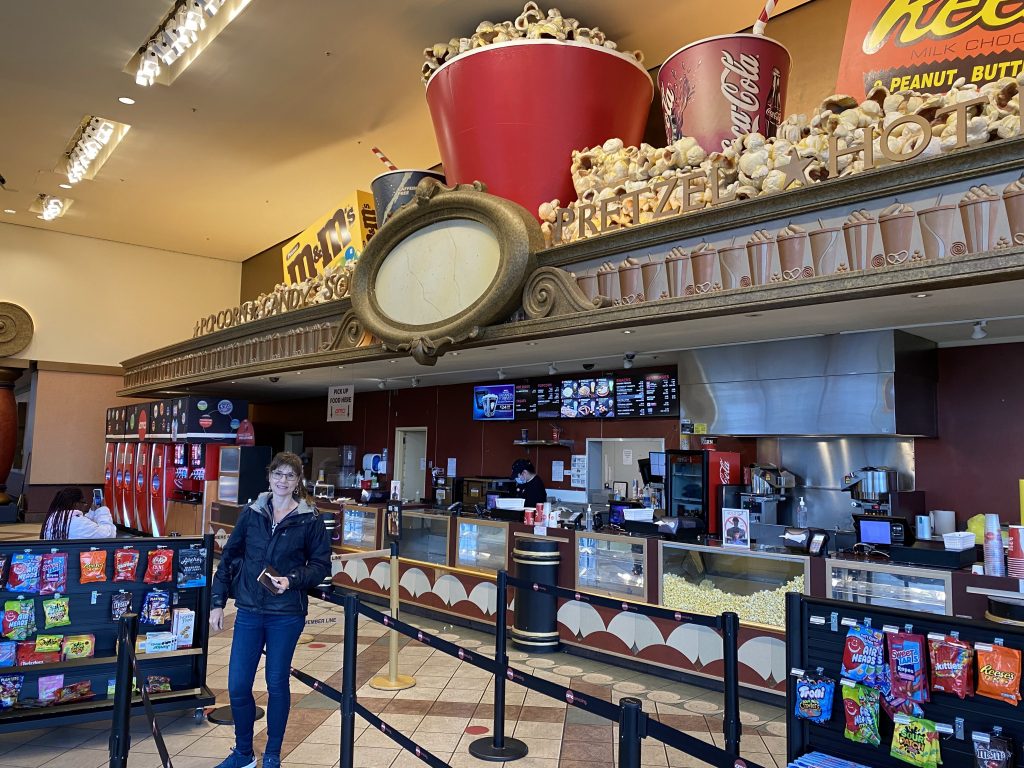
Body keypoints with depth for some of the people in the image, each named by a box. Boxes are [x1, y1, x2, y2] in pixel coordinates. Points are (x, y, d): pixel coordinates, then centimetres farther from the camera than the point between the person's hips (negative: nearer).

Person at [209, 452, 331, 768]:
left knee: (277, 683, 10)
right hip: (249, 611, 2)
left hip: (286, 614, -2)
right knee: (237, 686, 6)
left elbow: (321, 564, -2)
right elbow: (229, 558, 6)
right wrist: (218, 602, 4)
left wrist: (292, 581, -18)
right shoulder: (251, 513, 2)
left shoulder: (310, 519, -5)